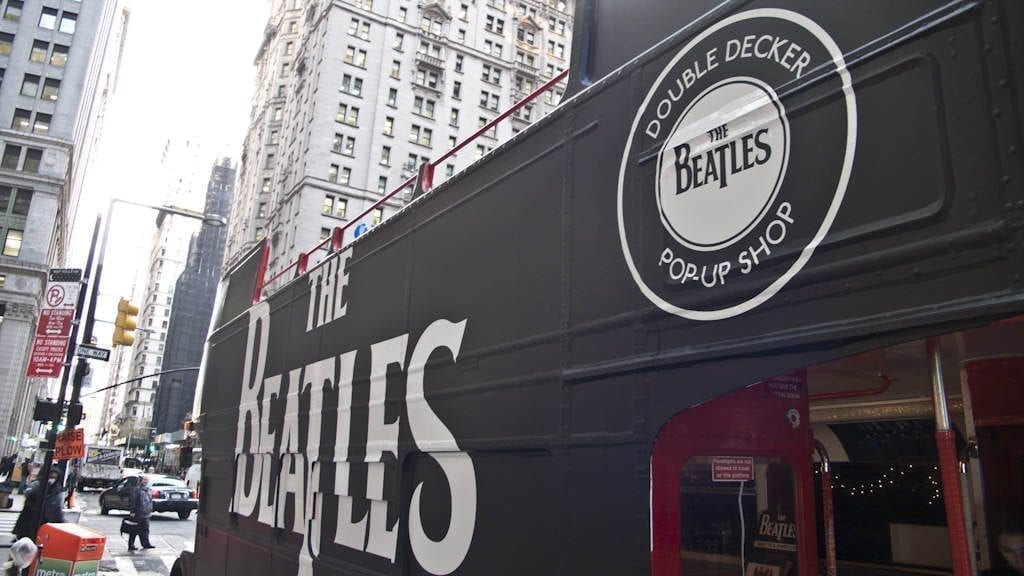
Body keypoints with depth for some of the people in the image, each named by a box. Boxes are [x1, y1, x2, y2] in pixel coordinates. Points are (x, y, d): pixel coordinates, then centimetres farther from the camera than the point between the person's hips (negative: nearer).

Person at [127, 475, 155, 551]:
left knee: (145, 529, 9)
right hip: (137, 514, -7)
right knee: (134, 530, 1)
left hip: (146, 514, 7)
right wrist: (132, 511, -17)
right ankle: (131, 545, 8)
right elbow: (133, 501, -14)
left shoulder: (148, 490, 14)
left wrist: (151, 511, 19)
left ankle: (146, 544, 14)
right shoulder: (137, 489, -10)